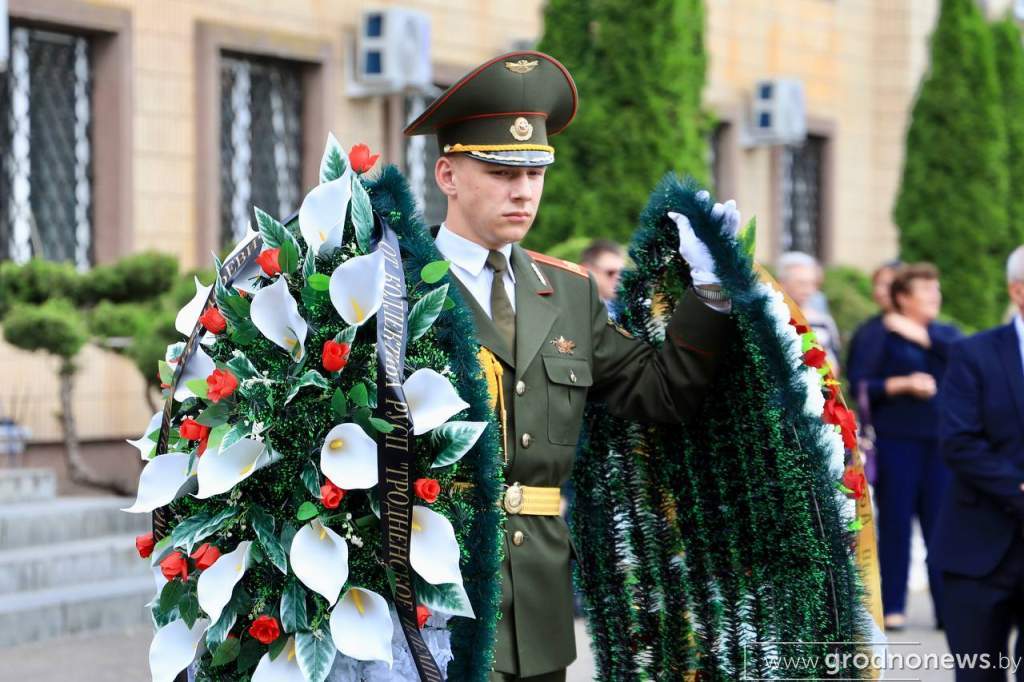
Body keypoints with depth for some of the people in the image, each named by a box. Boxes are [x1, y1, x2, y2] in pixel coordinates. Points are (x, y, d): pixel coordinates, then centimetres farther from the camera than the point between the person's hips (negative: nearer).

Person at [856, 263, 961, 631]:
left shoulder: (946, 334, 15)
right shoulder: (881, 335, 2)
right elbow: (862, 385, -4)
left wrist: (923, 337, -8)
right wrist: (903, 384, -14)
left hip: (940, 441, 3)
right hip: (897, 439, -3)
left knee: (942, 524, 0)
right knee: (896, 523, -2)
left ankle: (947, 607, 4)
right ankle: (892, 607, 5)